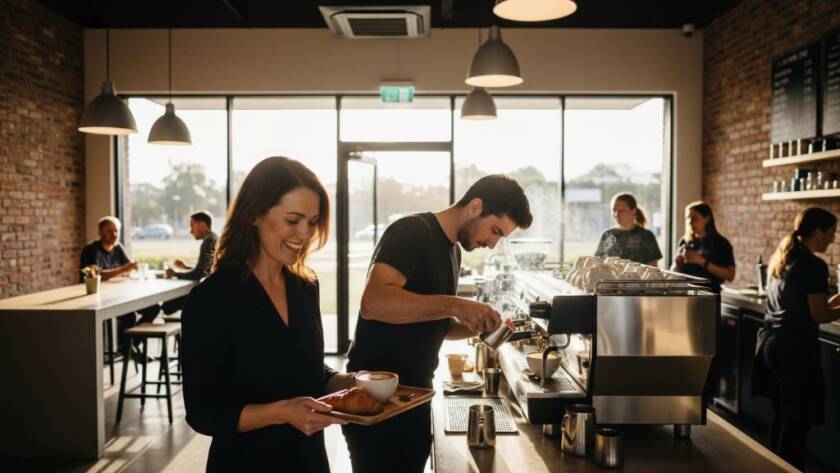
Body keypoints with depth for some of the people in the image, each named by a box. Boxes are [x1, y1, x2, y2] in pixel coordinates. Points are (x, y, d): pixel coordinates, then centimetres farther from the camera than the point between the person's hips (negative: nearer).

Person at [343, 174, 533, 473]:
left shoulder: (453, 251, 11)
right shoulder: (412, 232, -16)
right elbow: (373, 302, -31)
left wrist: (477, 327, 0)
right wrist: (454, 305, -32)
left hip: (415, 395, 9)